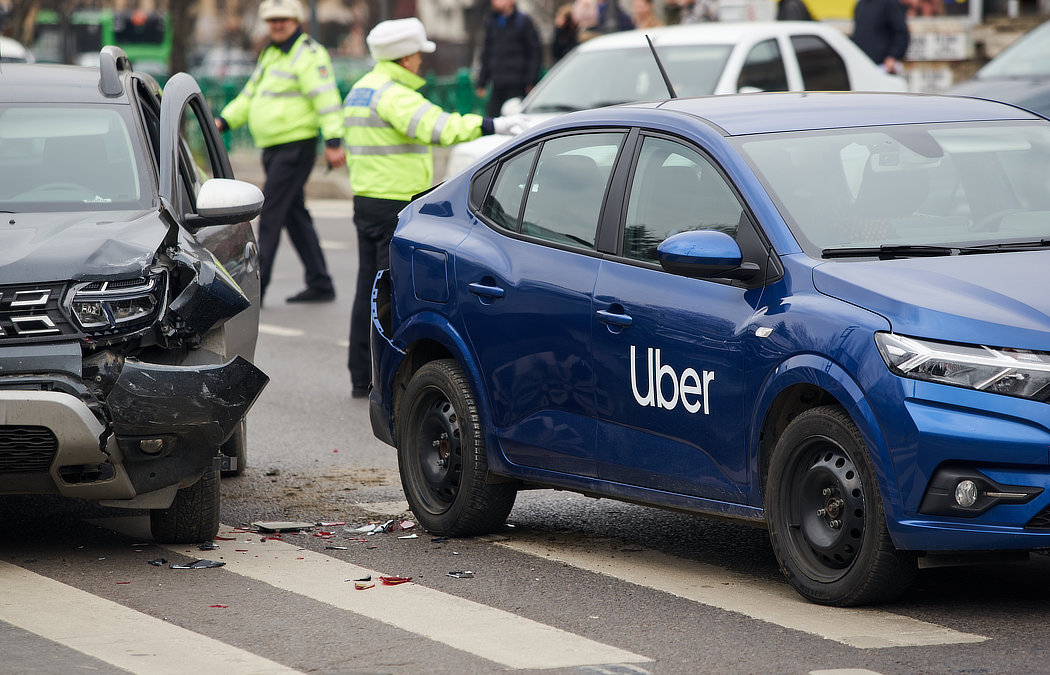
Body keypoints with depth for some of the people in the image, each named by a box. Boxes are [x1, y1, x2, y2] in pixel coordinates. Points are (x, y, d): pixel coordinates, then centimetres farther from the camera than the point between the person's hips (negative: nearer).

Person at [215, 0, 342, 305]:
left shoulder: (309, 55, -11)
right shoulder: (271, 54, 18)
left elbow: (326, 99, -19)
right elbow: (250, 96, 23)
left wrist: (333, 142, -27)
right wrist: (223, 120, 9)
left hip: (296, 147, -10)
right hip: (272, 149, 10)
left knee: (270, 214, -10)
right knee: (294, 217, 11)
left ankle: (256, 287, -9)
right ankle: (320, 284, 15)